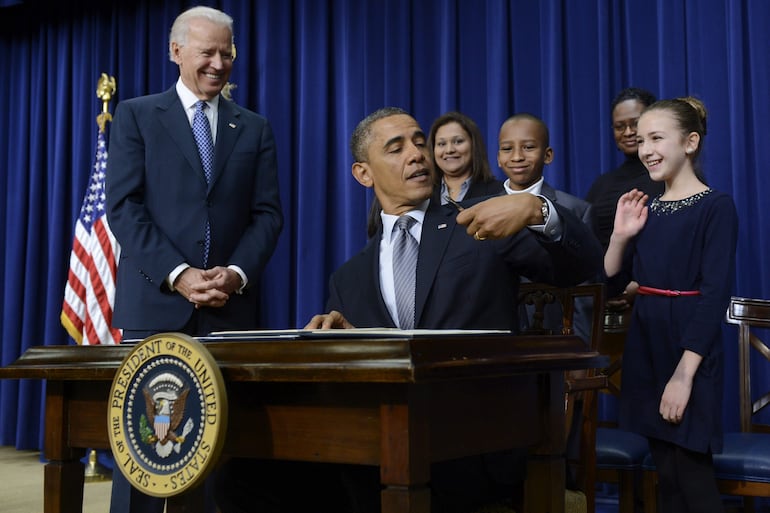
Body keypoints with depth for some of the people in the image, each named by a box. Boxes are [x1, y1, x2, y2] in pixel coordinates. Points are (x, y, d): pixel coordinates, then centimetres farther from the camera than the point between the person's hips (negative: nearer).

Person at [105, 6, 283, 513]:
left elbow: (268, 213, 8)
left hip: (232, 305, 2)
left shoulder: (255, 128, 14)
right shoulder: (135, 116, 8)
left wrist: (236, 274, -10)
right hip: (155, 302, -2)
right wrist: (177, 275, -14)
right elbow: (124, 206, -2)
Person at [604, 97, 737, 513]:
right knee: (666, 474, 13)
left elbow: (714, 294, -16)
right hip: (645, 345, 7)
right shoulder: (647, 209, 11)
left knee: (692, 475, -1)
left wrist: (684, 373, -21)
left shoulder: (716, 207, -9)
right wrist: (620, 236, -3)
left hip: (687, 348, -6)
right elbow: (613, 282, 14)